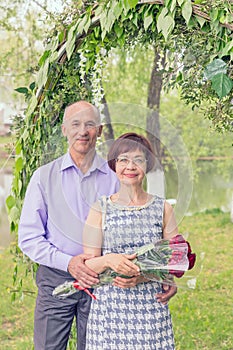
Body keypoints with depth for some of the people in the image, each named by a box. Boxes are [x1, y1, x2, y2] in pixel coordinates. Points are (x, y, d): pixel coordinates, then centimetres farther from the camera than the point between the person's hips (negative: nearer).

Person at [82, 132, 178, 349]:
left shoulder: (163, 208, 6)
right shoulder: (100, 209, 3)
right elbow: (87, 265, 3)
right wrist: (108, 260, -17)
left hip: (152, 305, 1)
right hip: (109, 306, -1)